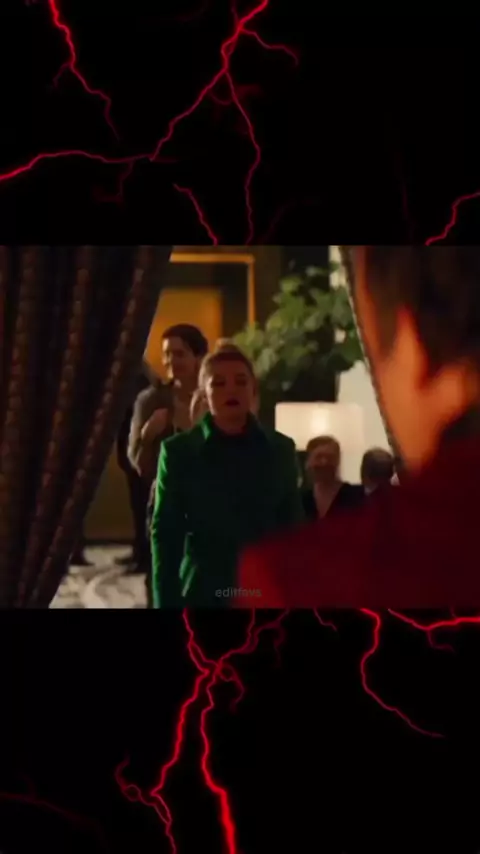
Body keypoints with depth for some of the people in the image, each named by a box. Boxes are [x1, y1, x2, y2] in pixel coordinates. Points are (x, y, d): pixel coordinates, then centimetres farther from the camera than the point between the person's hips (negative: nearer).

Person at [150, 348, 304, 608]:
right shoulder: (179, 450, 0)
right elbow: (165, 533, 1)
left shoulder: (280, 449, 6)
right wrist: (166, 601, -4)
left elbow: (293, 527, 10)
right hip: (203, 592, -2)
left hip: (267, 592, 2)